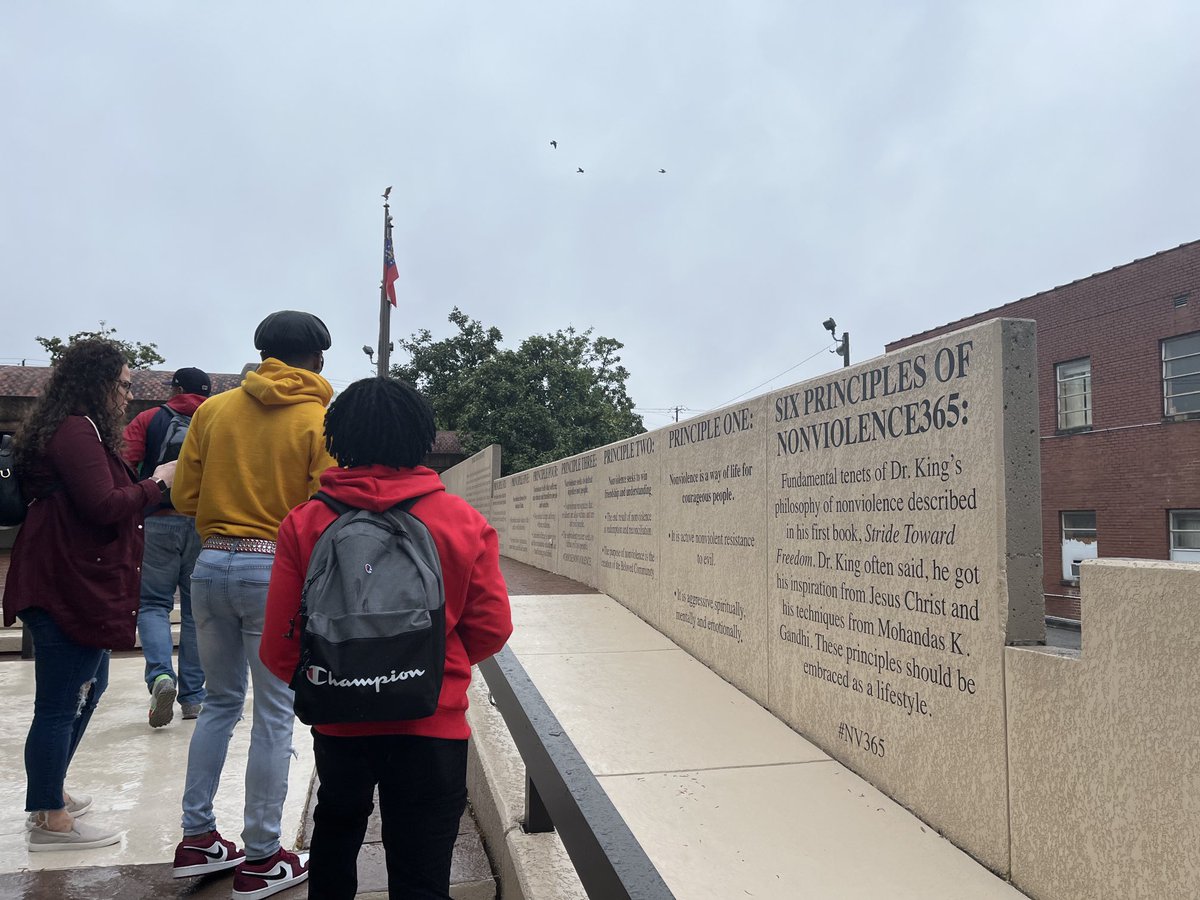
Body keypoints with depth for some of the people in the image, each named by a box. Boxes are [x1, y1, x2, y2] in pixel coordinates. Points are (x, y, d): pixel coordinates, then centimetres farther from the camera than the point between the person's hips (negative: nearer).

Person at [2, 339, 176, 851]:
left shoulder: (74, 429, 17)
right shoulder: (77, 431, -17)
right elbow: (104, 506, -24)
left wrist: (148, 486, 9)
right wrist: (156, 484, -12)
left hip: (73, 582, 12)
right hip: (68, 586, -12)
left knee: (88, 684, 22)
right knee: (59, 703, -1)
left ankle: (50, 793, 36)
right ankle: (49, 820, 12)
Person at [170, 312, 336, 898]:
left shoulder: (213, 410, 5)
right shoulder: (321, 422, -7)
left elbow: (183, 497, 7)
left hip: (212, 565, 5)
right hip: (278, 571, -5)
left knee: (221, 702, 20)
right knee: (275, 716, 6)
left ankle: (197, 838, 29)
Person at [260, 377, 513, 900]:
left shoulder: (305, 524, -11)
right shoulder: (464, 523, -11)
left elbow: (279, 645, -7)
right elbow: (492, 630, -7)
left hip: (339, 724, 2)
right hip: (433, 726, -1)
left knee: (334, 837, 30)